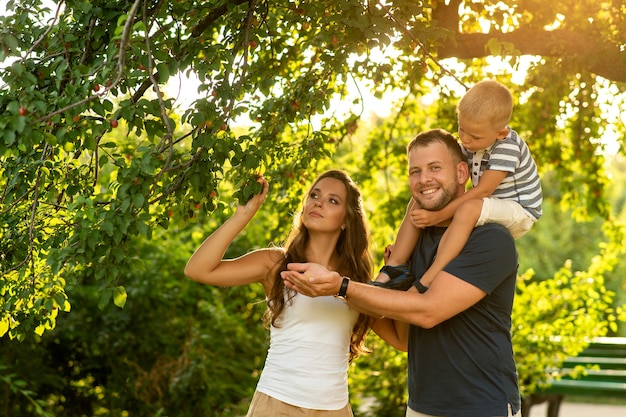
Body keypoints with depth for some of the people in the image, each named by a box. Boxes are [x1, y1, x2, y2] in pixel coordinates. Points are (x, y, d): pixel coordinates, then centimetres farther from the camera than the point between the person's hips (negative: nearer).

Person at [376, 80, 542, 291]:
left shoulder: (507, 148, -25)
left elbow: (483, 190, -27)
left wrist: (438, 215, -28)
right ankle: (393, 267, -13)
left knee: (469, 208, -39)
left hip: (519, 212, -8)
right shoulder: (470, 143, -1)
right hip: (486, 207, 9)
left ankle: (425, 283, -45)